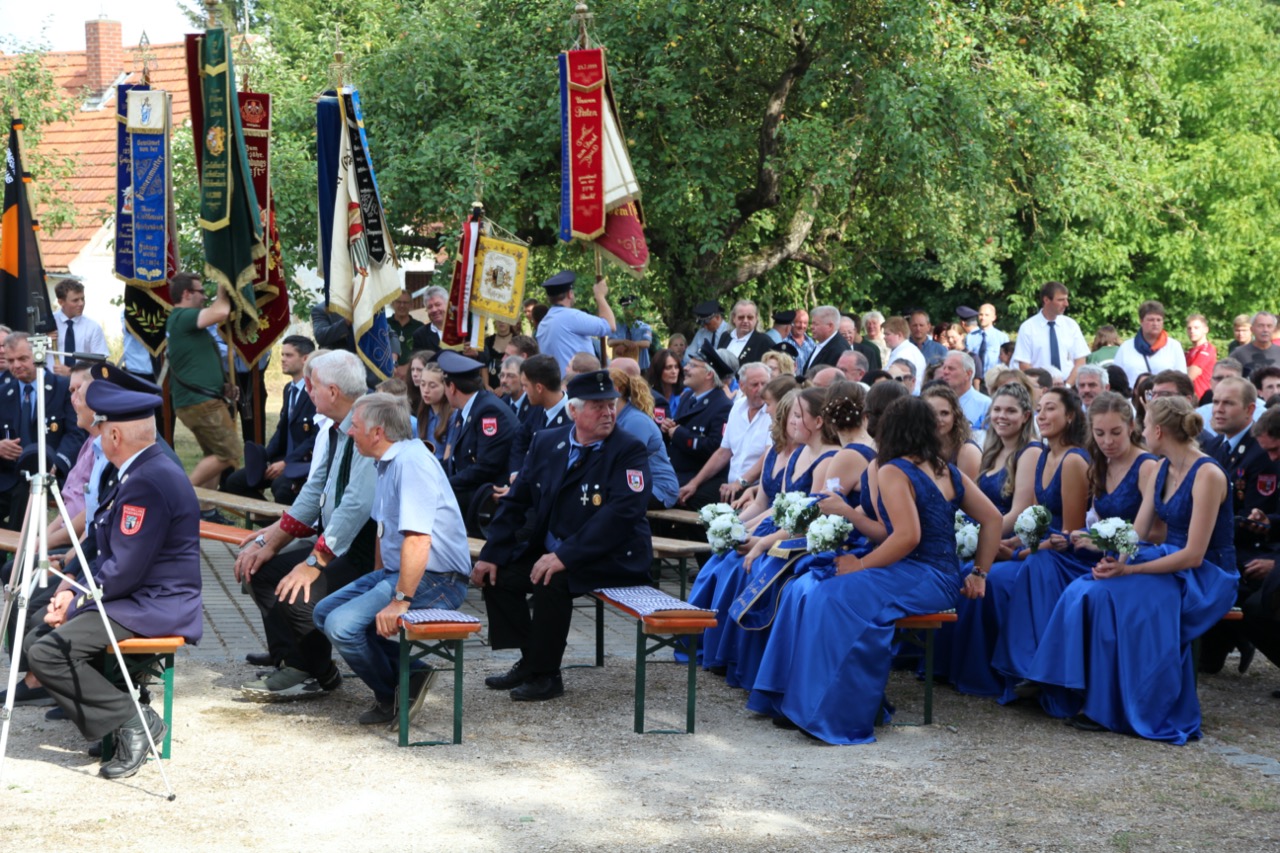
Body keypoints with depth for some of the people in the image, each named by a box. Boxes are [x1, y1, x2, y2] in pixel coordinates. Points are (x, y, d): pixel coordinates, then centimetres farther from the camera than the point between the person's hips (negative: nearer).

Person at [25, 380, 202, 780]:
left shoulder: (147, 483, -21)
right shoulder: (146, 470, 12)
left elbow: (123, 571, -23)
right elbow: (112, 554, 17)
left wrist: (74, 604, -10)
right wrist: (72, 592, 5)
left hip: (155, 608, -11)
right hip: (140, 598, 11)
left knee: (46, 653, -20)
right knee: (37, 623, 18)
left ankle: (131, 719, -12)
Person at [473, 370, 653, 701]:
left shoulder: (629, 451, -12)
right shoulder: (546, 443, 6)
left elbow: (621, 512, -25)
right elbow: (515, 501, 10)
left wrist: (565, 557, -31)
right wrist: (491, 554, -2)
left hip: (613, 559, -7)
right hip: (550, 549, 7)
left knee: (553, 581, -30)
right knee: (498, 573, -5)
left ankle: (545, 675, -11)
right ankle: (531, 660, 7)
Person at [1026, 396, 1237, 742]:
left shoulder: (1208, 475, -18)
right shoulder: (1162, 470, 8)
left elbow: (1194, 554, -22)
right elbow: (1137, 532, 3)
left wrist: (1130, 569, -25)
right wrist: (1115, 557, -19)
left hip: (1206, 577, -8)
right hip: (1170, 563, 8)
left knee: (1116, 597, -29)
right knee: (1085, 593, -16)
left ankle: (1110, 707, -19)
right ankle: (1086, 697, -13)